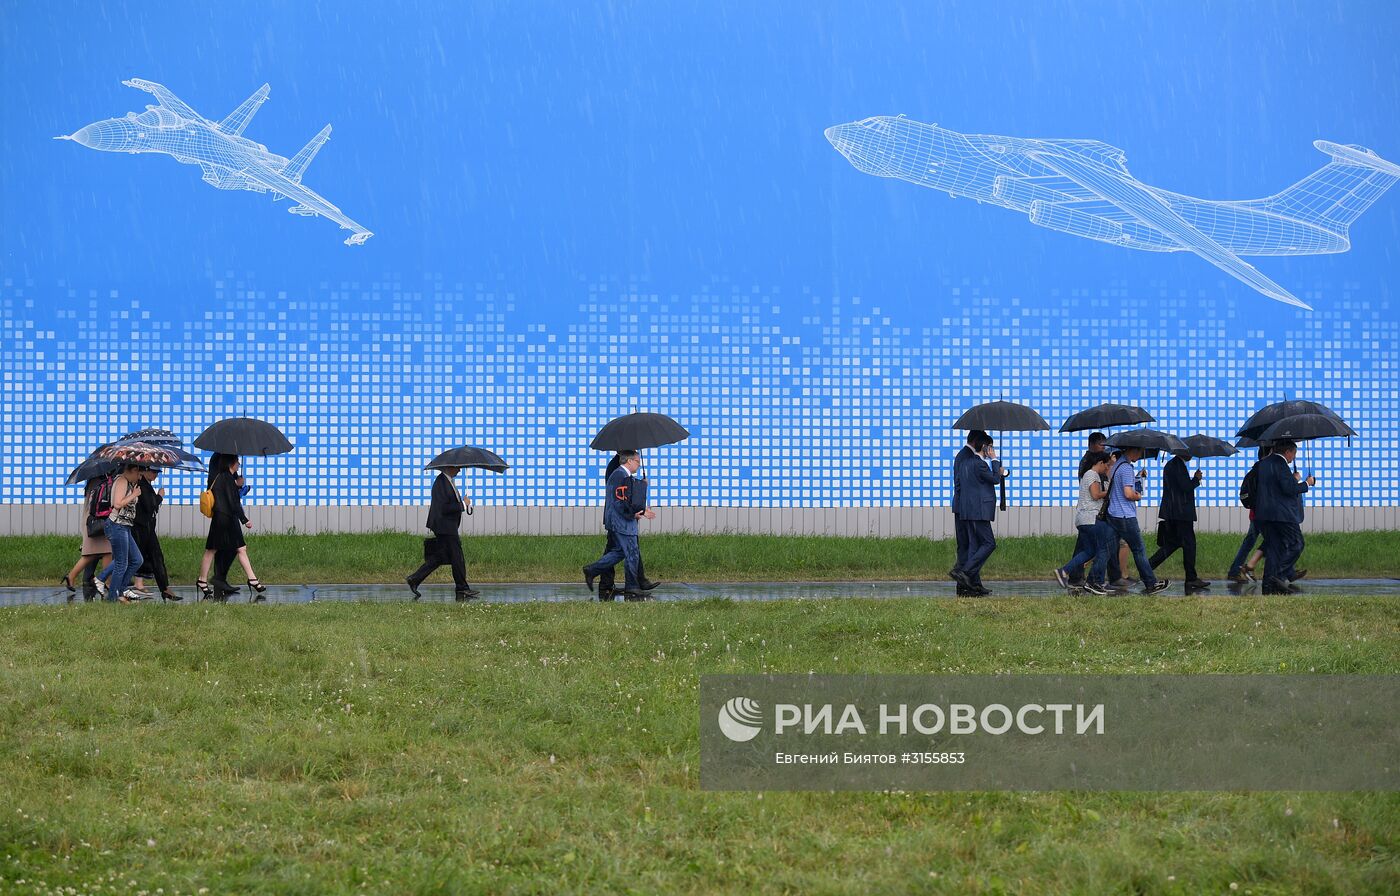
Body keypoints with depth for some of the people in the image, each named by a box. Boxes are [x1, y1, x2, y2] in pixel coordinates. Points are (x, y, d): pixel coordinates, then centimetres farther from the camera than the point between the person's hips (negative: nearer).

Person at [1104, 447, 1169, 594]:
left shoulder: (1117, 465, 14)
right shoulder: (1126, 468, -17)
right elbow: (1128, 494, -23)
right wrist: (1138, 496, -3)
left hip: (1113, 515, 9)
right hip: (1125, 516, -9)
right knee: (1139, 550, 0)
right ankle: (1151, 584, 5)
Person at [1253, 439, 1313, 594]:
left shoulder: (1263, 464, 17)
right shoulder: (1280, 464, -12)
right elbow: (1289, 488, -19)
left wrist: (1293, 480, 24)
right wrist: (1306, 484, -4)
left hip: (1264, 512, 9)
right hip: (1282, 513, -9)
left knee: (1273, 547, 9)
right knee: (1296, 544, -1)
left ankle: (1269, 584, 5)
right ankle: (1281, 575, -13)